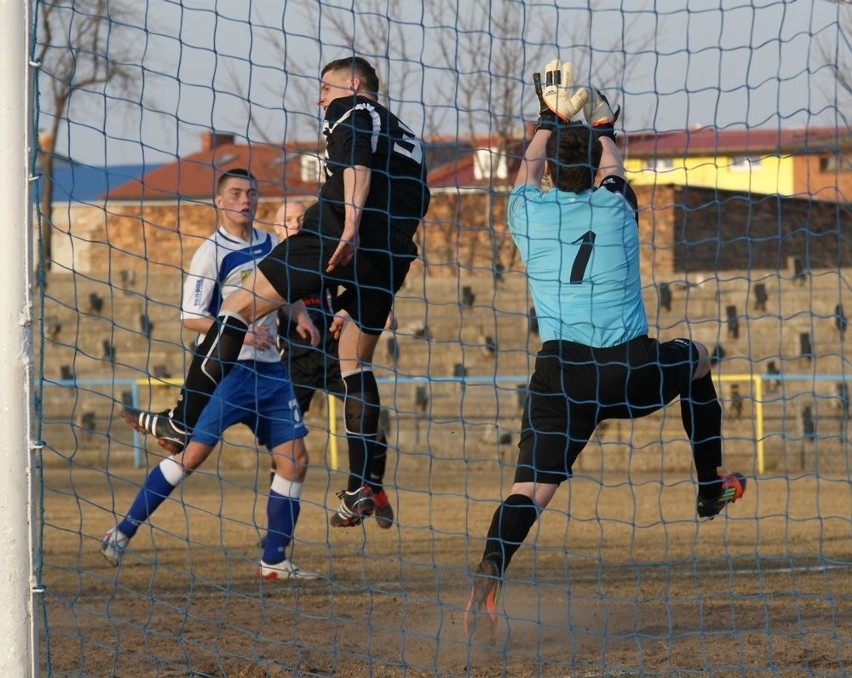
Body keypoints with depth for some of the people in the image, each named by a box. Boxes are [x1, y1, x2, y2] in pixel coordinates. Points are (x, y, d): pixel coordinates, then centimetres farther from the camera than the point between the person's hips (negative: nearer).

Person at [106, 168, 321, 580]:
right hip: (225, 368, -6)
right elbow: (190, 317, -10)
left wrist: (299, 316, 5)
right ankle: (122, 534, -6)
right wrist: (239, 333, -22)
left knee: (294, 460, 0)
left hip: (269, 369, 6)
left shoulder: (271, 246, 12)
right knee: (192, 453, -14)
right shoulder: (212, 252, -7)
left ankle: (274, 561, 8)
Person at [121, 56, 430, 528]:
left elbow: (358, 162, -10)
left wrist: (351, 225, -25)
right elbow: (416, 209, 30)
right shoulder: (407, 136, 32)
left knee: (239, 308, -1)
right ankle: (359, 487, 7)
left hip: (337, 239, -7)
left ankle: (182, 422, -5)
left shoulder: (350, 110, 11)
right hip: (391, 255, 7)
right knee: (356, 364, 15)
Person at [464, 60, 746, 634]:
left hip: (562, 370, 0)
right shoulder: (615, 209, 5)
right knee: (695, 359, 32)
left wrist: (551, 120, 45)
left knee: (532, 484, -10)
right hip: (633, 371, 0)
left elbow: (530, 167, 31)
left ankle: (489, 572, -37)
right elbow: (611, 165, 30)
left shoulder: (529, 214, 6)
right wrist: (601, 127, 49)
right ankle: (712, 488, 42)